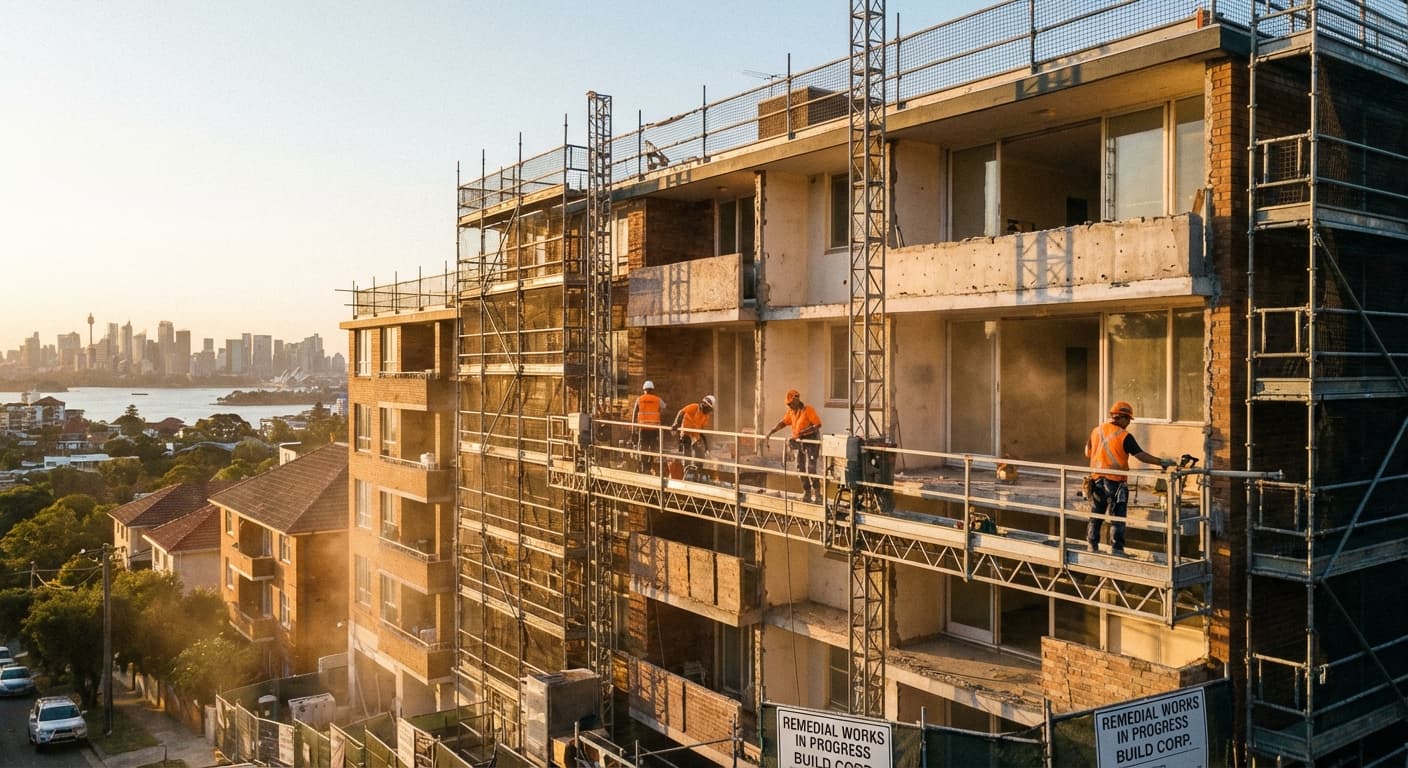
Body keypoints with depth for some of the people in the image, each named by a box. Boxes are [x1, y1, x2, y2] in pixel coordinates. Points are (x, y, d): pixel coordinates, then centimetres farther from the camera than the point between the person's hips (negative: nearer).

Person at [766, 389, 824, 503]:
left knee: (811, 469, -12)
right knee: (800, 468, 7)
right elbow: (782, 422, 18)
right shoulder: (791, 411, 8)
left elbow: (818, 424, -20)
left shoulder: (808, 410, -14)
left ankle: (817, 494, -4)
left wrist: (802, 432, -24)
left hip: (811, 441, -8)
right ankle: (807, 494, 16)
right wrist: (771, 431, 7)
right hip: (798, 442, 8)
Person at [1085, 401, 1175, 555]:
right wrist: (1162, 462, -11)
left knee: (1095, 516, 15)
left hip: (1097, 480, 5)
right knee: (1117, 519, 2)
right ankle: (1117, 550, 2)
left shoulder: (1096, 431, 5)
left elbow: (1088, 452, 16)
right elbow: (1141, 455, -16)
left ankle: (1092, 547, 20)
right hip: (1115, 482, -5)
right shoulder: (1124, 436, -12)